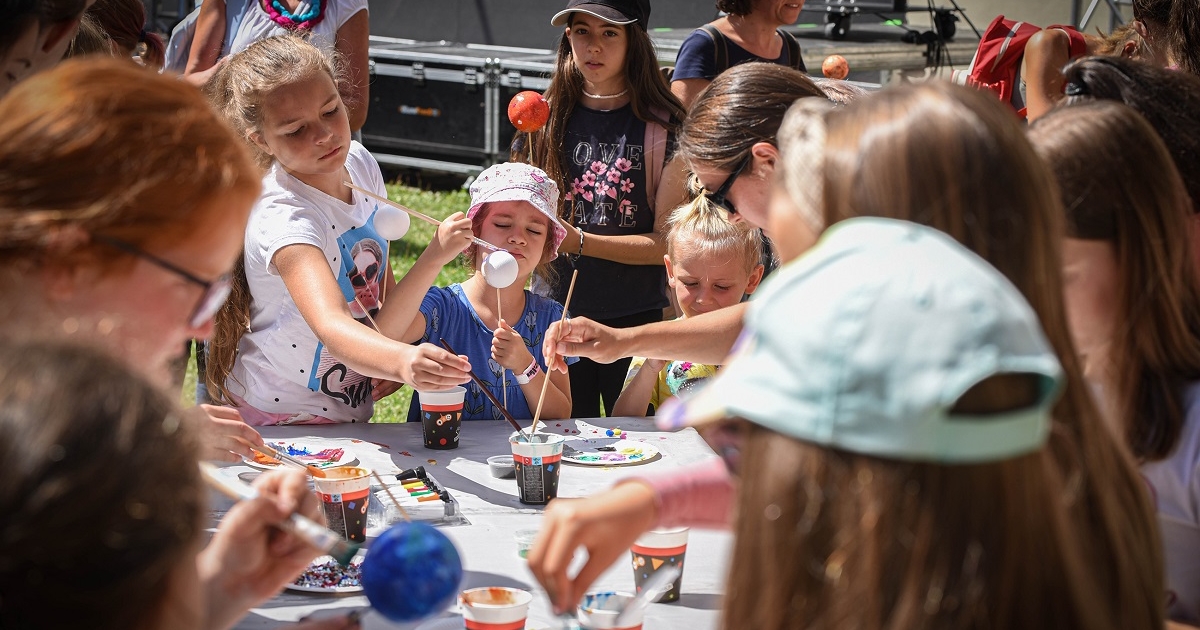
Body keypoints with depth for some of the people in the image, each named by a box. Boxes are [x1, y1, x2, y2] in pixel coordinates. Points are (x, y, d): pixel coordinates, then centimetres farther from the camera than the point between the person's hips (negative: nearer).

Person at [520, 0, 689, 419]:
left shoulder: (664, 128, -6)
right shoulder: (545, 119, 4)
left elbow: (667, 243, -9)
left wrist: (579, 241, -19)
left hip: (636, 320, -2)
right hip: (555, 311, 2)